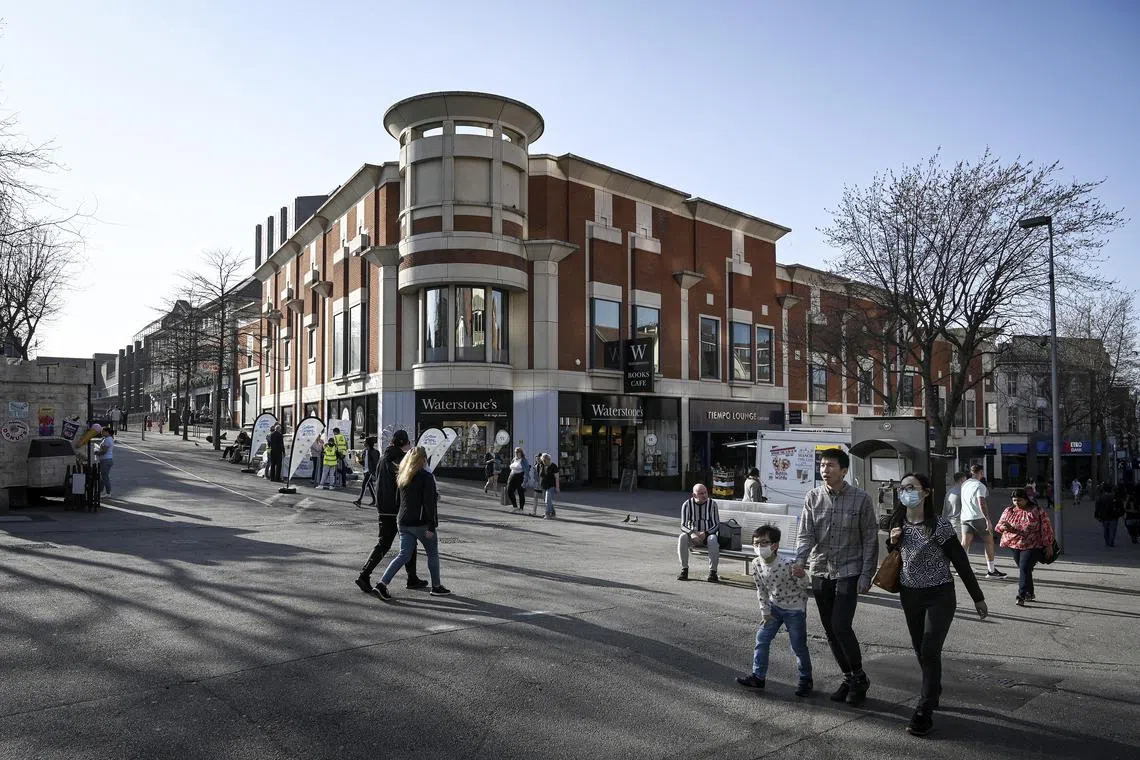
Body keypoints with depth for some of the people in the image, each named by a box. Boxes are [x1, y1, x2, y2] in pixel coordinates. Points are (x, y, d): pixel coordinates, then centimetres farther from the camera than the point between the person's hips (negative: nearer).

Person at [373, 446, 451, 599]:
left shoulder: (402, 476, 8)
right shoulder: (426, 477, -14)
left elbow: (398, 500, 14)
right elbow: (429, 503, -18)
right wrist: (431, 526, -17)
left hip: (403, 522, 6)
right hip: (421, 523, -6)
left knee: (404, 555, 8)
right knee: (433, 554, 11)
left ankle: (383, 583, -5)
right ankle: (436, 587, 19)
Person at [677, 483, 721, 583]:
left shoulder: (712, 504, -5)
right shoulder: (687, 505, -4)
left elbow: (716, 525, -6)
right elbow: (683, 525, -6)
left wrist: (705, 533, -24)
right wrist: (692, 533, -27)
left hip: (708, 534, -1)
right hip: (692, 535, 1)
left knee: (713, 539, -35)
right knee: (682, 538, -31)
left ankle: (712, 572, -29)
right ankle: (684, 570, -24)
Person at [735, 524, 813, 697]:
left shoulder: (787, 565, -31)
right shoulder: (757, 565, -14)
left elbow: (805, 585, -20)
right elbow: (761, 589, 0)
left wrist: (801, 576, -42)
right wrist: (765, 611, 3)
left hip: (794, 608, -5)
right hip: (774, 606, 5)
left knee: (798, 646, 5)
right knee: (762, 639, 5)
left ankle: (805, 680, 25)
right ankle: (758, 676, 17)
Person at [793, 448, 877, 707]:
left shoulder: (860, 499, -8)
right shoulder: (812, 497, 0)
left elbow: (870, 540, -4)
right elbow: (805, 533, -5)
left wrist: (866, 575, -8)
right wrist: (800, 561, -22)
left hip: (848, 572, -4)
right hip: (820, 572, 4)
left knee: (841, 626, -13)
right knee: (830, 630, 9)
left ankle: (859, 677, 10)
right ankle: (849, 678, 27)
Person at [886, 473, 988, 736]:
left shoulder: (939, 525, -17)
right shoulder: (899, 523, 0)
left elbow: (961, 561, -10)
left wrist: (977, 597, -4)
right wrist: (892, 542, -7)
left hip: (939, 595, -5)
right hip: (910, 594, 5)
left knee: (930, 652, -8)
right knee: (920, 650, 14)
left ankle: (924, 712, -2)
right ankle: (932, 694, 34)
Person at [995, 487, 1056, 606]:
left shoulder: (1037, 511, -6)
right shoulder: (1009, 511, 7)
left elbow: (1046, 529, -5)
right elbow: (999, 525, 10)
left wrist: (1048, 545, -6)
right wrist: (1004, 527, -14)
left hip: (1032, 546, -5)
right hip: (1014, 546, 5)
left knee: (1024, 569, -14)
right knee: (1023, 569, 11)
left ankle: (1021, 596, -14)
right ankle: (1030, 594, 24)